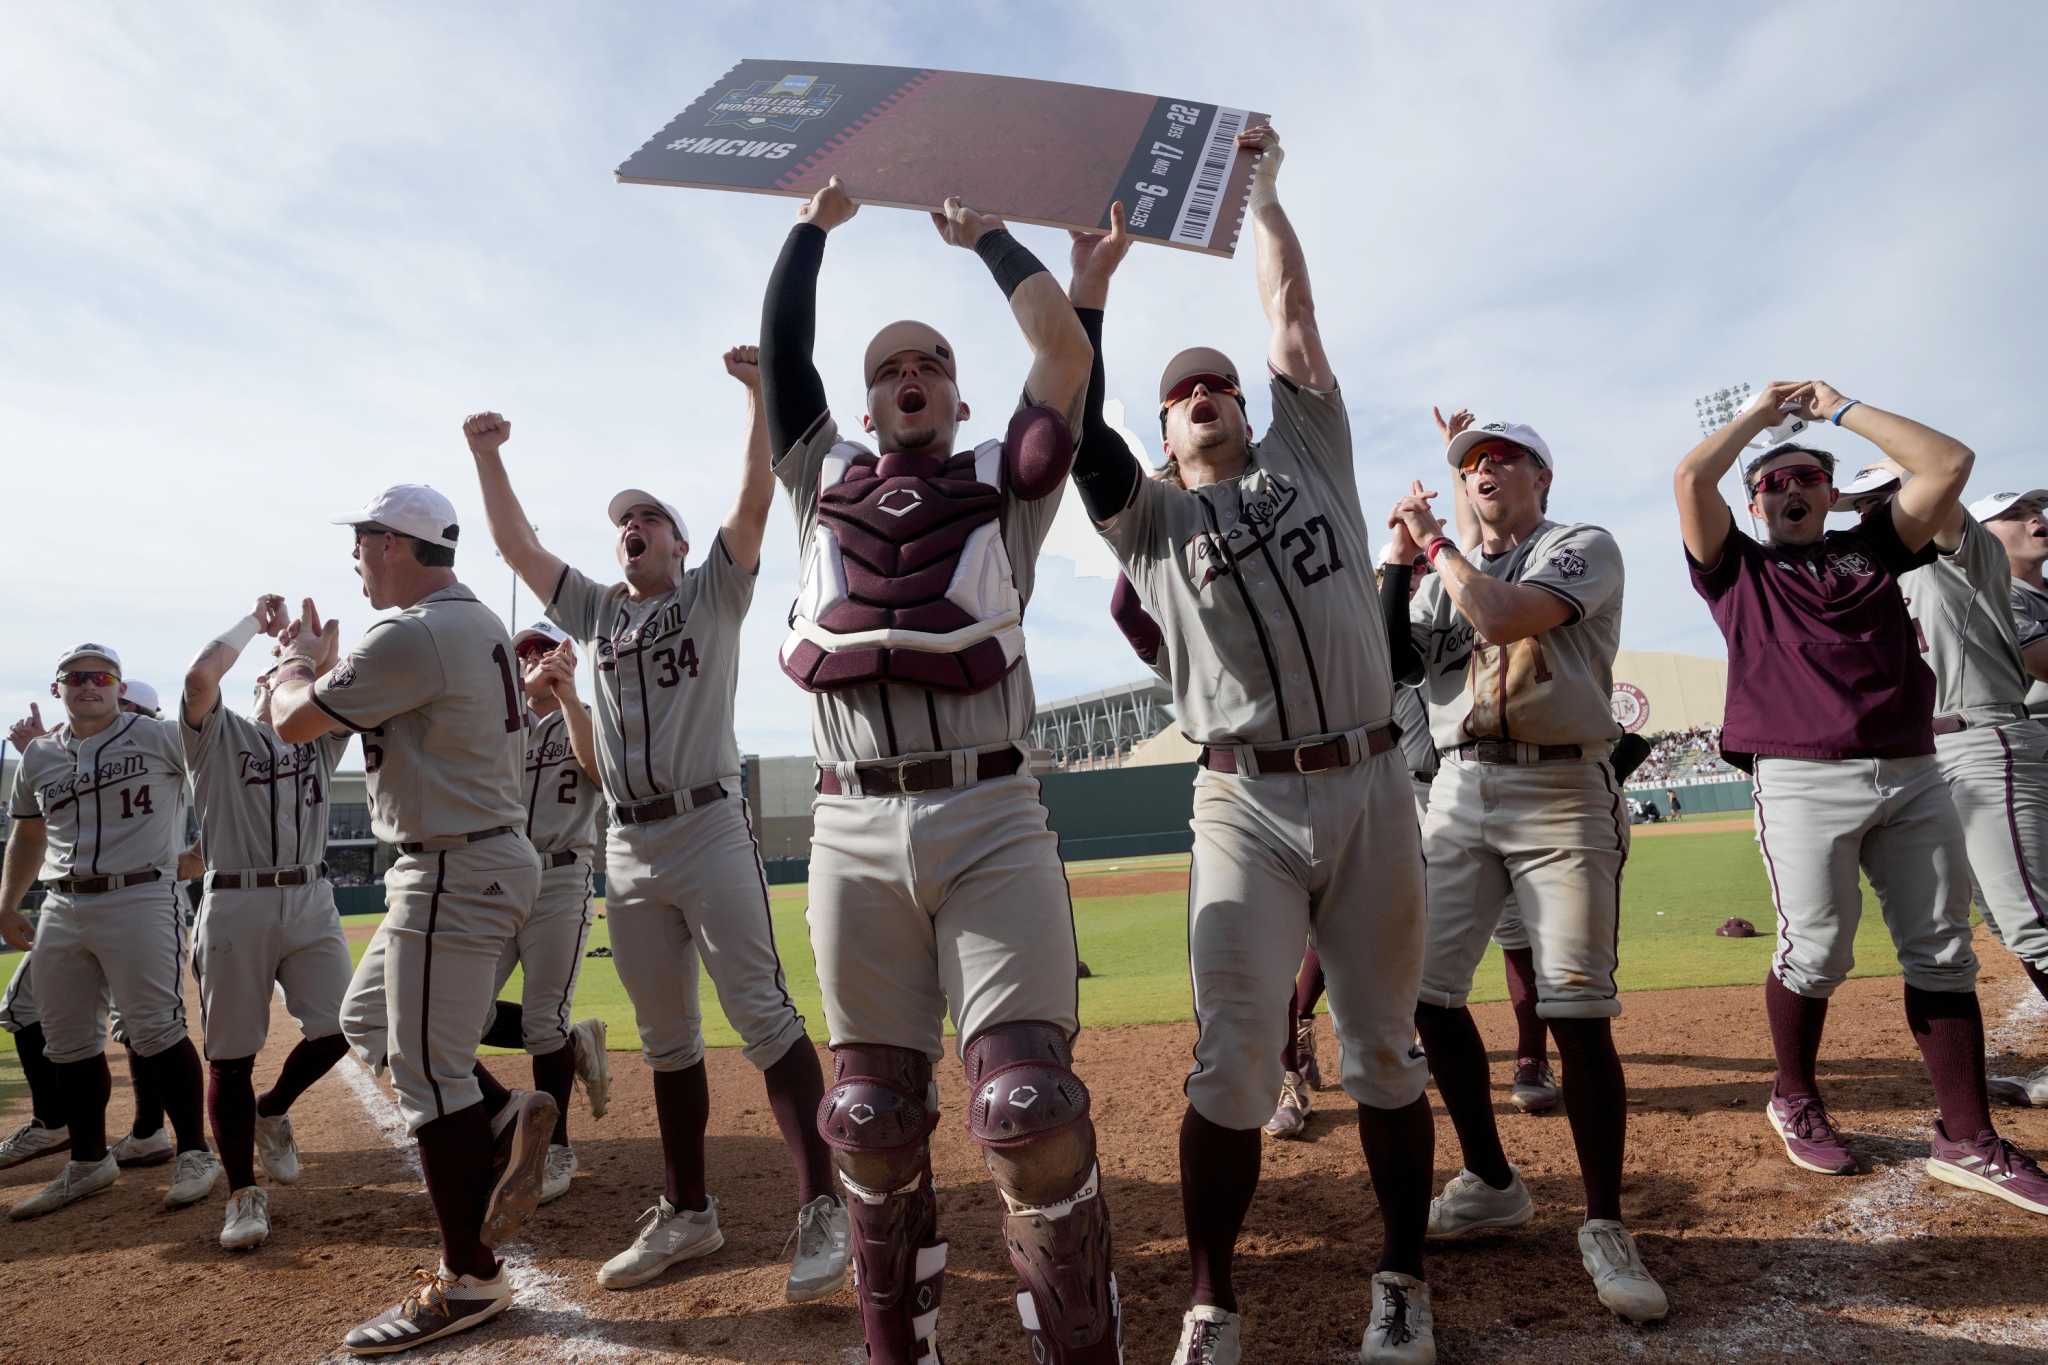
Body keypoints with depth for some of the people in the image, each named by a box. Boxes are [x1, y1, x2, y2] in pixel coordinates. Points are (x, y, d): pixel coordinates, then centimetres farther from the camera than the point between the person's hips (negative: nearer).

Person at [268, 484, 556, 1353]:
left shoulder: (412, 636, -19)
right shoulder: (475, 622, 13)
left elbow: (293, 722, -10)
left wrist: (297, 662, 8)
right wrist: (317, 660, 20)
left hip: (454, 874, -10)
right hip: (475, 862, 10)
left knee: (427, 1074, -2)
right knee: (368, 1019, 24)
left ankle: (469, 1282, 10)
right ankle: (505, 1117, 17)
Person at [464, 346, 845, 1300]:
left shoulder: (713, 595, 5)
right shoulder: (596, 613, 19)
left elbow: (755, 503, -8)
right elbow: (516, 546, 17)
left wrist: (760, 394, -17)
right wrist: (487, 460, 10)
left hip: (710, 833, -5)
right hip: (628, 850, 6)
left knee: (764, 1018, -9)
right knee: (666, 1039, 12)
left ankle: (823, 1209, -3)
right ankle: (687, 1214, 23)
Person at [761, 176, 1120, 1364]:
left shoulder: (1005, 485, 13)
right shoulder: (826, 483, 19)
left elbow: (1064, 347, 6)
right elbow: (781, 351, 18)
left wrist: (986, 234, 20)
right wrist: (818, 221, 28)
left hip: (992, 822, -2)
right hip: (855, 833, 3)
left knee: (1031, 1107, -11)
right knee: (876, 1121, 9)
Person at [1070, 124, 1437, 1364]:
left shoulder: (1309, 457, 16)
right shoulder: (1150, 519, 11)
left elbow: (1294, 309, 17)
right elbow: (1075, 424, -3)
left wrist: (1261, 187, 26)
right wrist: (1091, 284, -1)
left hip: (1372, 787, 2)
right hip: (1247, 805, -1)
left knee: (1386, 1049, 10)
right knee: (1235, 1058, -3)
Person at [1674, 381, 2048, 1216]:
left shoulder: (1873, 546, 19)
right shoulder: (1738, 567, 11)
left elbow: (1949, 463, 9)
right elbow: (1690, 478, -3)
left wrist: (1841, 411, 15)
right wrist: (1760, 413, 12)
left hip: (1913, 775, 4)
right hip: (1802, 780, -4)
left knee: (1943, 954, 5)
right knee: (1815, 955, -4)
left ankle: (1967, 1140, 14)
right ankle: (1794, 1100, 18)